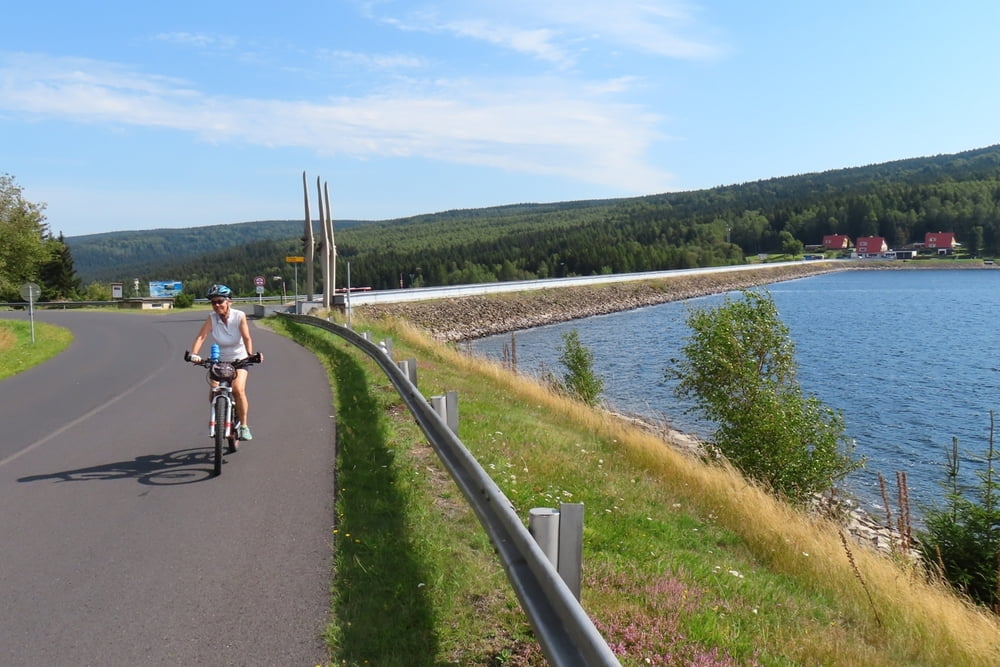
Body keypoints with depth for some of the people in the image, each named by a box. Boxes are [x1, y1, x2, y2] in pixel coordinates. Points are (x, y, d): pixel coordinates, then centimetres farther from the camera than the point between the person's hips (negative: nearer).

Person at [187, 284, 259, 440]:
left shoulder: (239, 316, -17)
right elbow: (201, 336, -24)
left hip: (239, 360, -2)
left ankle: (244, 426, -10)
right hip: (220, 360, 2)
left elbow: (247, 338, -26)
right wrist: (194, 354, -40)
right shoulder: (212, 318, -13)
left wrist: (250, 355, -43)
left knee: (238, 389, -24)